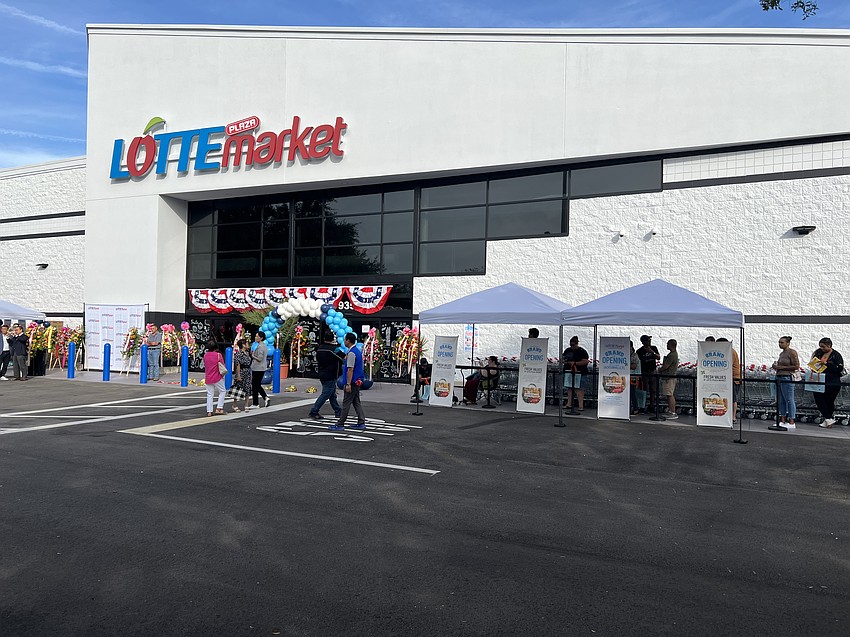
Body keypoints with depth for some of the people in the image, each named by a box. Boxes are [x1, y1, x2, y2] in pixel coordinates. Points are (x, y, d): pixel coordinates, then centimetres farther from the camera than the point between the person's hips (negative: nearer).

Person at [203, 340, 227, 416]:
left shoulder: (205, 355, 4)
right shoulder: (218, 355, -10)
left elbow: (205, 365, 12)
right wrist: (222, 373, 9)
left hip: (208, 378, 4)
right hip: (217, 377, -4)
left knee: (209, 394, 9)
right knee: (222, 392, 11)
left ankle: (209, 411, 6)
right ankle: (219, 408, 3)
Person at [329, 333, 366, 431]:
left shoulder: (351, 353, -17)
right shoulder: (358, 351, 12)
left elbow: (350, 369, -20)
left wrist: (348, 384, -20)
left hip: (352, 382, -9)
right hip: (357, 381, 9)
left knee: (346, 403, -4)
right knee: (356, 402, 13)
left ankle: (340, 424, 0)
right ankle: (361, 423, 12)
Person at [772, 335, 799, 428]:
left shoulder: (792, 352, -9)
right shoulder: (782, 353, 17)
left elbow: (796, 366, -14)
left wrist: (781, 367, -15)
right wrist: (776, 366, 8)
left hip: (788, 378, -9)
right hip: (779, 378, 9)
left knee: (789, 400, -5)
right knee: (781, 400, 10)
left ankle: (792, 422, 0)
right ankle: (782, 420, 14)